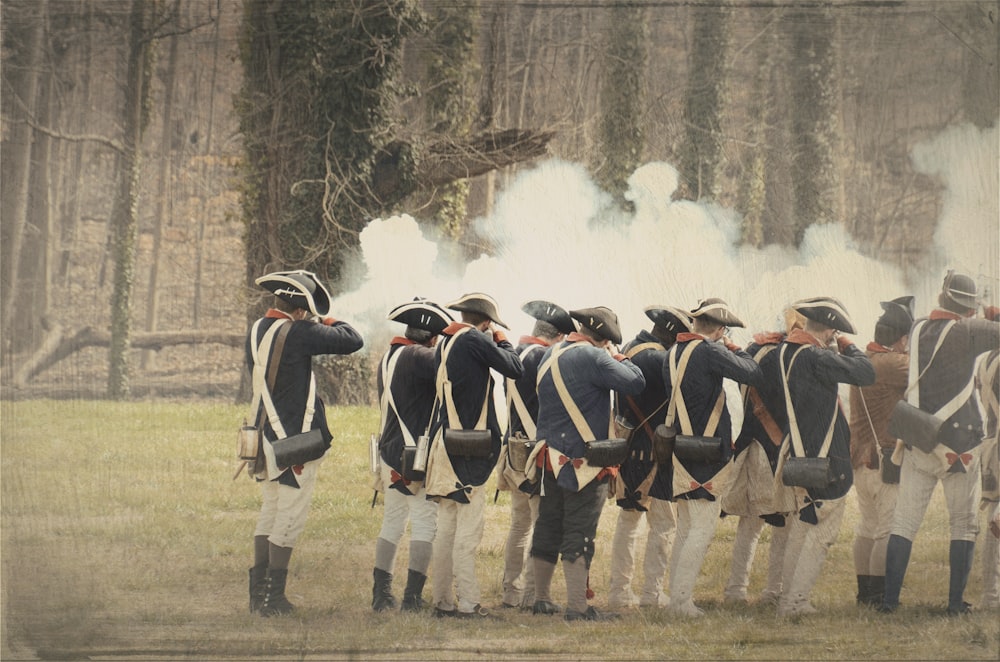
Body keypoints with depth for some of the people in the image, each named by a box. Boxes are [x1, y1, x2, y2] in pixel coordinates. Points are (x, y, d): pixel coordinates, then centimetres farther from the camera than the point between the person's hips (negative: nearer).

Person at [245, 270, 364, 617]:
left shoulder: (256, 331, 5)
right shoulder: (298, 333, -18)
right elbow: (353, 341, -15)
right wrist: (329, 323, 6)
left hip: (267, 437, 8)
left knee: (270, 512, 15)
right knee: (291, 516, -2)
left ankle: (258, 592, 17)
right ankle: (274, 597, -2)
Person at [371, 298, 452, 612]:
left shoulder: (387, 358, 13)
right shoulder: (420, 358, -14)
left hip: (390, 455, 8)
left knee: (391, 524, 14)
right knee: (425, 524, -4)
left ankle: (381, 594, 13)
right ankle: (412, 597, -8)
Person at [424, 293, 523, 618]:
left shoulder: (445, 342, 13)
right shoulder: (474, 340, -10)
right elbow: (515, 368, -9)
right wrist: (501, 341, 10)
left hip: (444, 444, 8)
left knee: (446, 528, 11)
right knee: (467, 532, -8)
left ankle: (442, 600, 13)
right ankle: (467, 604, -9)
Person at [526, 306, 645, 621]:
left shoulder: (551, 354, 9)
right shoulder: (593, 358, -17)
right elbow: (635, 381, -18)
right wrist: (617, 357, 1)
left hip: (550, 458, 8)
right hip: (583, 462, -8)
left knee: (548, 528, 15)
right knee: (579, 534, -6)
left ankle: (542, 598, 23)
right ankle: (577, 606, -8)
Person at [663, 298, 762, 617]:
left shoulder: (674, 353, 10)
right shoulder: (709, 351, -15)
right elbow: (753, 374, -15)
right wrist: (734, 350, 3)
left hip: (680, 454, 8)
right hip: (706, 456, -8)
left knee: (685, 530, 15)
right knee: (702, 531, -5)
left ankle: (676, 596, 15)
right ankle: (682, 600, -9)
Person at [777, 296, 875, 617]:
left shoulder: (784, 352, 4)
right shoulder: (816, 358, -21)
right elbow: (866, 373, -21)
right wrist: (848, 347, -3)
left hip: (797, 456, 9)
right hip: (826, 459, -9)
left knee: (800, 528, 18)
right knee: (822, 532, -1)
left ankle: (789, 599, 21)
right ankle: (794, 602, -4)